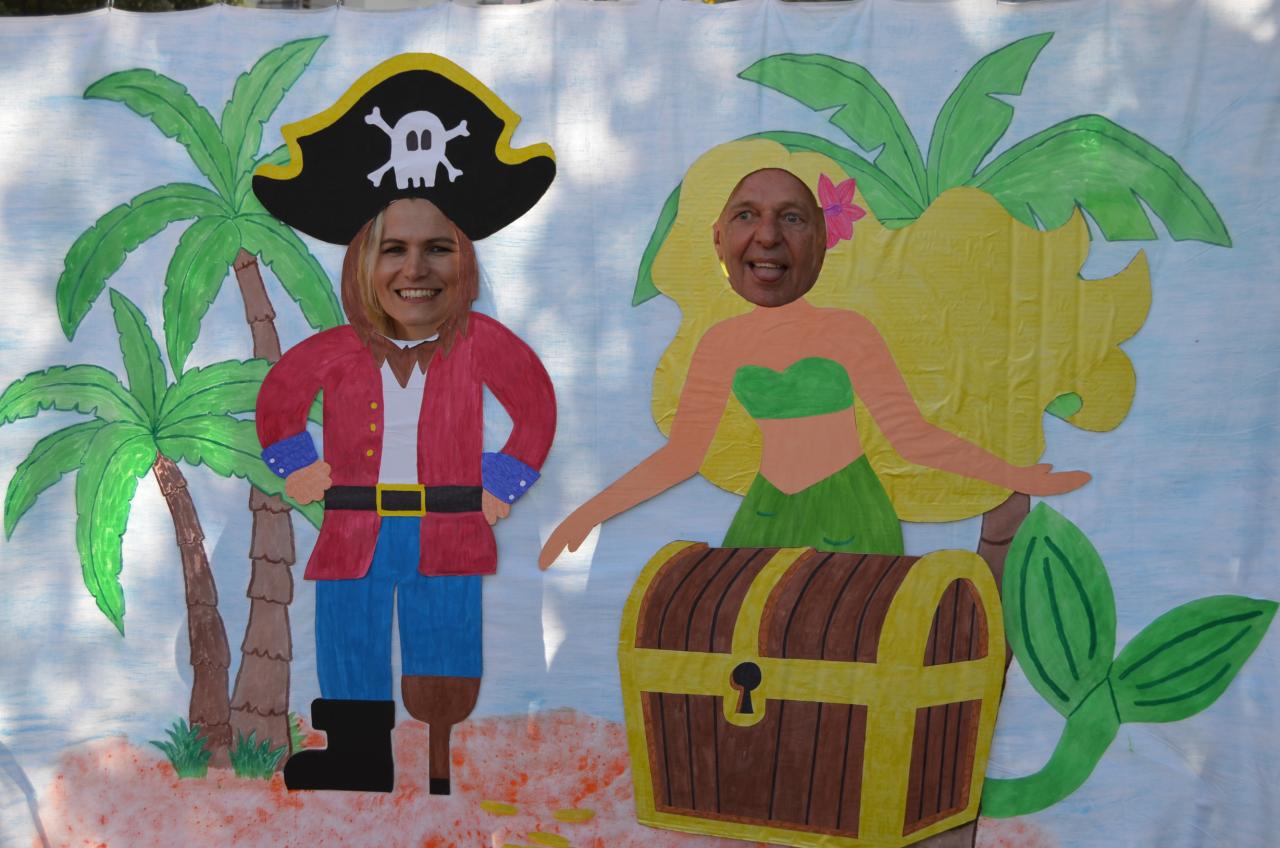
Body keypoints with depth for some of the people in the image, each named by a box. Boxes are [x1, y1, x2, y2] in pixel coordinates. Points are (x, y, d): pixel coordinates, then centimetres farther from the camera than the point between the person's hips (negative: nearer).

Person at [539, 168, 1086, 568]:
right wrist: (586, 513, 2)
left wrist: (1020, 480, -14)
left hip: (849, 514, -3)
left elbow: (912, 438, -9)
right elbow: (684, 454, 4)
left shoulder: (850, 333, -12)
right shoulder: (722, 343, -2)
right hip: (769, 511, 4)